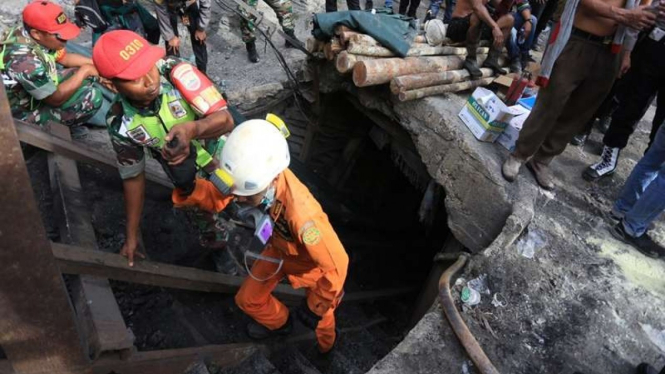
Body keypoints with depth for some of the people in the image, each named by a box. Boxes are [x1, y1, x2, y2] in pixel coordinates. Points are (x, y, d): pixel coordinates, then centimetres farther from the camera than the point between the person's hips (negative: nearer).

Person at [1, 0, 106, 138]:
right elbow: (56, 98, -26)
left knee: (89, 77, 5)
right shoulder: (25, 60, -36)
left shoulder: (27, 33, -10)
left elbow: (64, 57, 5)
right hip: (25, 112, -9)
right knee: (93, 96, -22)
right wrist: (84, 70, -18)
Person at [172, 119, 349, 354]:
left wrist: (316, 307, -20)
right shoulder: (256, 175, -32)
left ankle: (327, 344, 58)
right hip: (280, 249, 5)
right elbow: (216, 196, -17)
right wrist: (187, 188, -39)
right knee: (248, 300, 18)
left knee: (319, 316, 21)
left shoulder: (300, 213, -49)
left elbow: (336, 264, -37)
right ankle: (279, 323, 51)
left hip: (313, 262, -5)